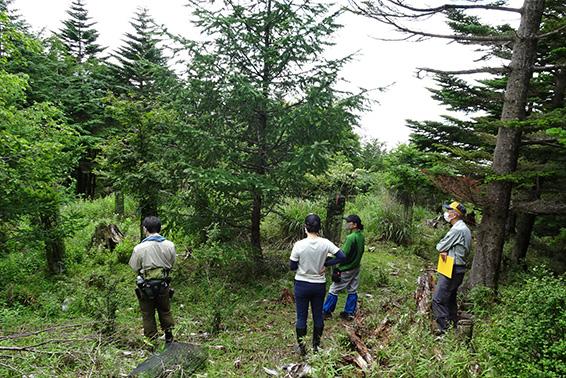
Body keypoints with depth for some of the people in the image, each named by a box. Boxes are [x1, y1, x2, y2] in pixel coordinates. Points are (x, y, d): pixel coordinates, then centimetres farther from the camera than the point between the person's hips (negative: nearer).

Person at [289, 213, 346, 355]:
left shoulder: (299, 245, -18)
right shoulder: (325, 243, -11)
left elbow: (292, 267, -10)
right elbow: (342, 257, -10)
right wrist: (324, 264, -4)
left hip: (302, 285, -2)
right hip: (319, 285, 2)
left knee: (301, 317, 12)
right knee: (318, 316, 17)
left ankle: (301, 347, 24)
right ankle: (316, 346, 30)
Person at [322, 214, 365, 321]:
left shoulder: (351, 237, -25)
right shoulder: (361, 236, 0)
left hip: (346, 269, -8)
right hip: (356, 268, 8)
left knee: (334, 290, 4)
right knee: (352, 291, 15)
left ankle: (326, 312, 13)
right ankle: (349, 313, 23)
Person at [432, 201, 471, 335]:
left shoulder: (457, 230, -20)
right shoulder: (465, 229, 13)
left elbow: (439, 246, -16)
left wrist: (443, 249, 7)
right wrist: (445, 251, -5)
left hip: (452, 270, -10)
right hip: (459, 269, 10)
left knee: (438, 299, -9)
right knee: (451, 299, 19)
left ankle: (444, 330, -7)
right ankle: (454, 326, 29)